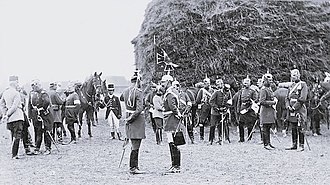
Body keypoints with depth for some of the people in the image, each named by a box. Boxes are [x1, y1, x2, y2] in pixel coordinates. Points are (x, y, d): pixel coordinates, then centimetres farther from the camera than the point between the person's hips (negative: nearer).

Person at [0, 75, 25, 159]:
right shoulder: (16, 93, -13)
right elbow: (14, 106, -18)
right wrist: (7, 115, -13)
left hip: (10, 119, 8)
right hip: (17, 117, -8)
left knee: (13, 136, 15)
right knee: (17, 137, -7)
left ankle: (14, 153, 17)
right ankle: (14, 154, -11)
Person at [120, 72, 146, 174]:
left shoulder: (126, 91, 6)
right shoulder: (138, 92, -16)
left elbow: (121, 98, 30)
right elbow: (139, 109, -23)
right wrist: (131, 118, -15)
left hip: (129, 117, 8)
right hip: (137, 120, -8)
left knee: (134, 145, 16)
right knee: (136, 146, -4)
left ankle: (134, 166, 21)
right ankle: (133, 168, -2)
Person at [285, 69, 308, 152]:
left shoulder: (303, 84, -5)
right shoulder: (291, 86, 16)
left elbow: (302, 99, -13)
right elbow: (287, 97, 17)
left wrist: (294, 107, -14)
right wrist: (288, 106, -1)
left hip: (300, 110, -7)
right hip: (291, 111, 7)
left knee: (300, 128, -4)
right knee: (293, 128, 9)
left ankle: (301, 146, -1)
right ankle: (294, 144, 15)